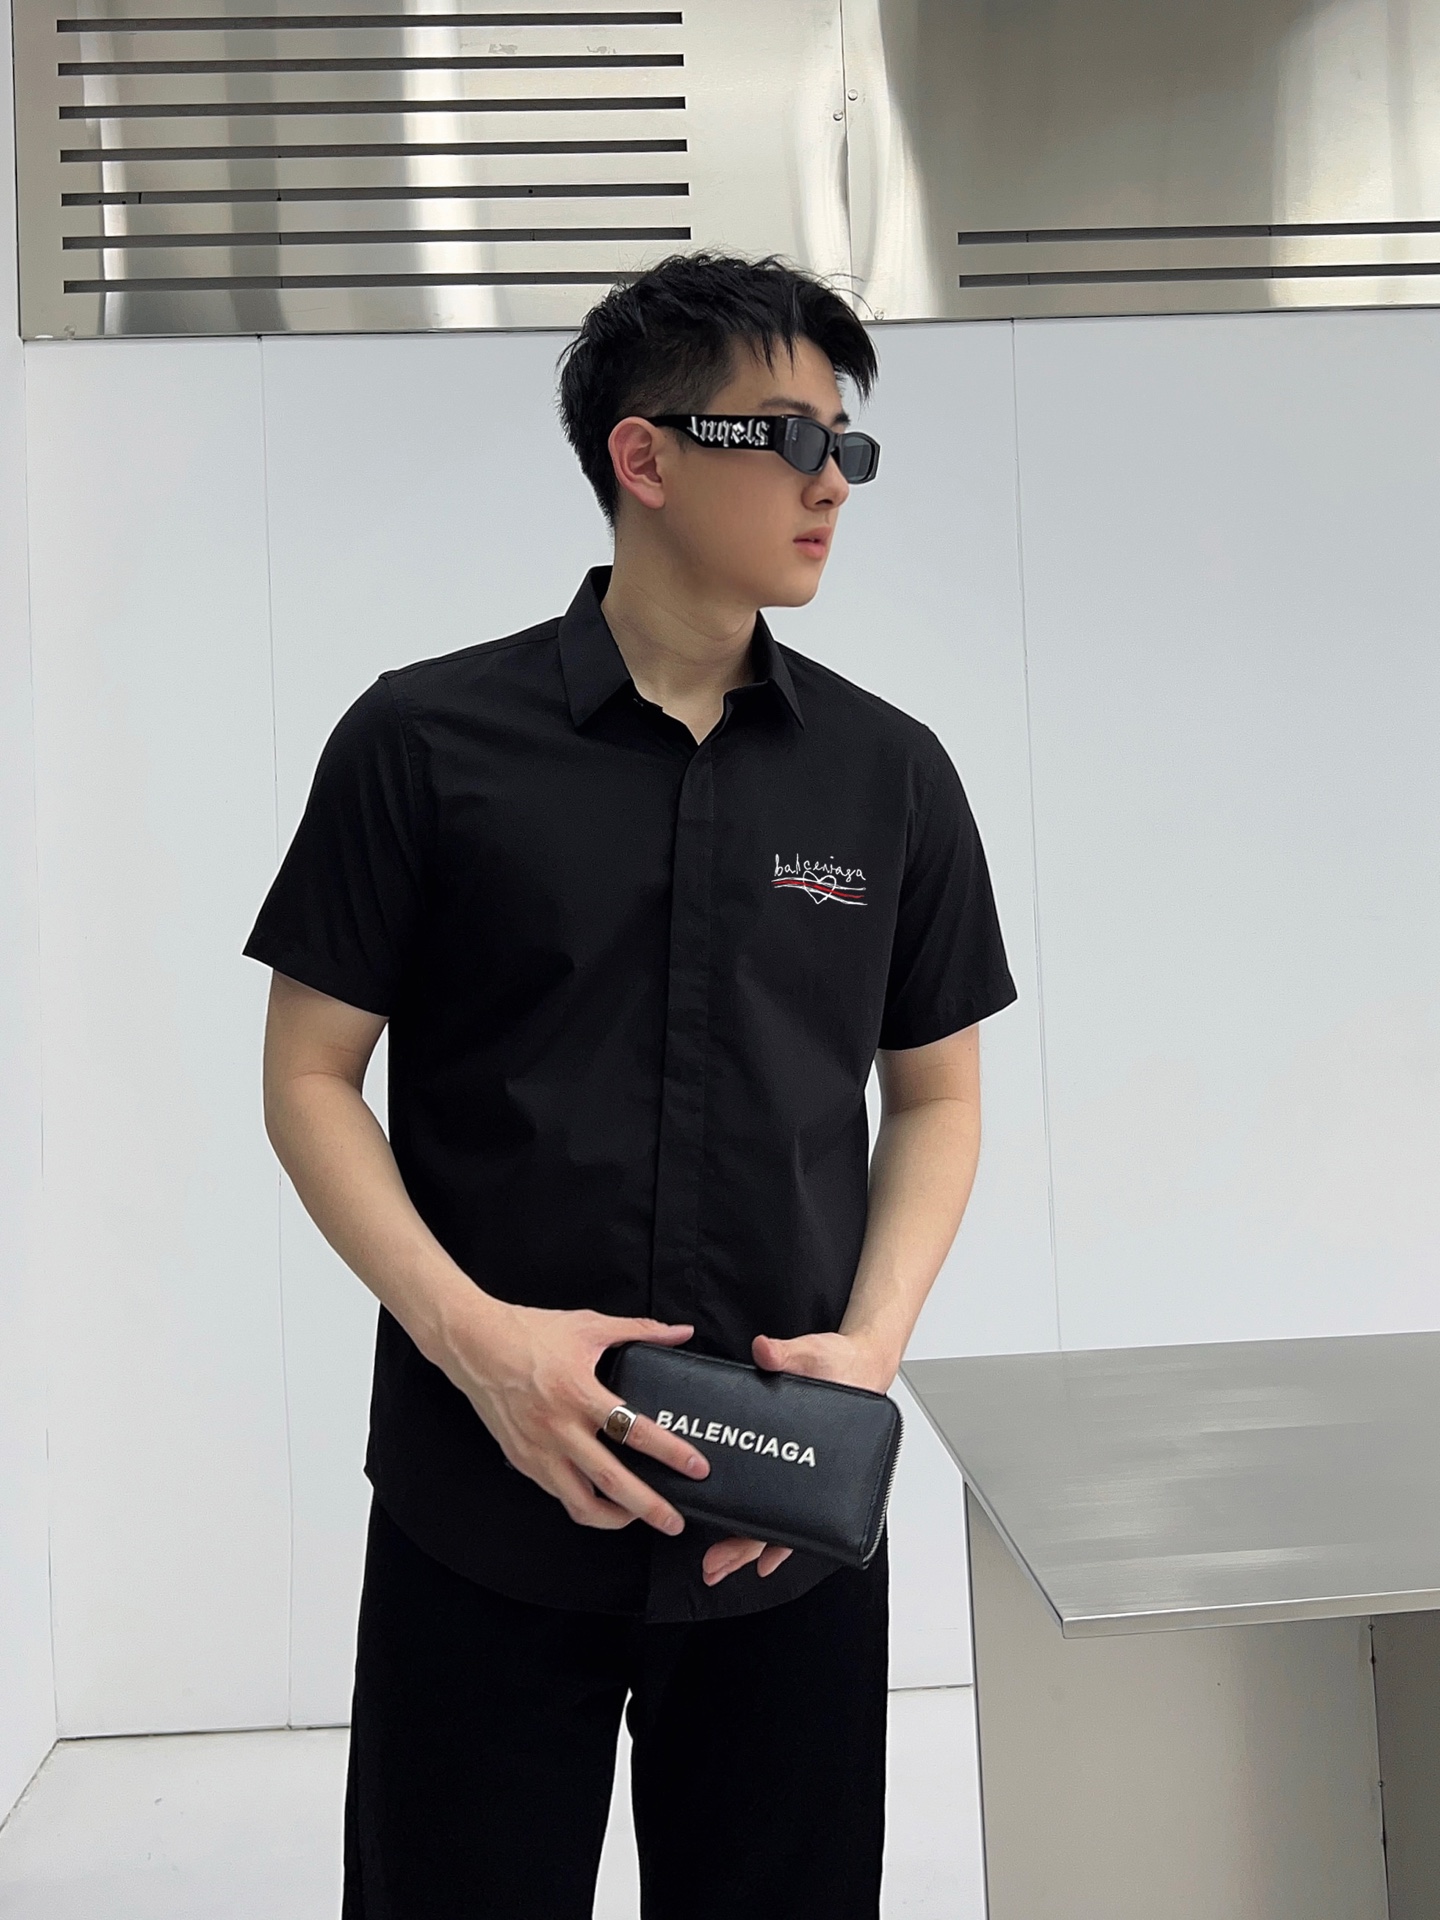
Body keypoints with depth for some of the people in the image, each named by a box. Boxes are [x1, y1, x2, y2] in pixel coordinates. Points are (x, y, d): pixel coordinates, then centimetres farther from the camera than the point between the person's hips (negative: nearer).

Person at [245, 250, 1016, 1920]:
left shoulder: (888, 772, 3)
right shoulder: (424, 743, -5)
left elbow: (934, 1093, 9)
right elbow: (309, 1078, -3)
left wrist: (871, 1344, -7)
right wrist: (476, 1337, -16)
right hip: (484, 1514, -2)